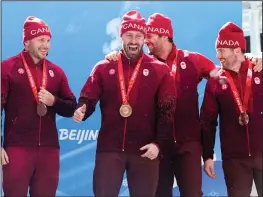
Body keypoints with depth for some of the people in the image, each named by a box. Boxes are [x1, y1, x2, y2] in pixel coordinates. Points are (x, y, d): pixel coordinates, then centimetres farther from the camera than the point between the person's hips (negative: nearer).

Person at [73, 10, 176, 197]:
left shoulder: (160, 70, 3)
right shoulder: (104, 67, 7)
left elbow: (167, 109, -1)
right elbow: (88, 99, 5)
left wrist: (158, 142, -10)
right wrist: (81, 111, -19)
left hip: (144, 149, 0)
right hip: (109, 147, 1)